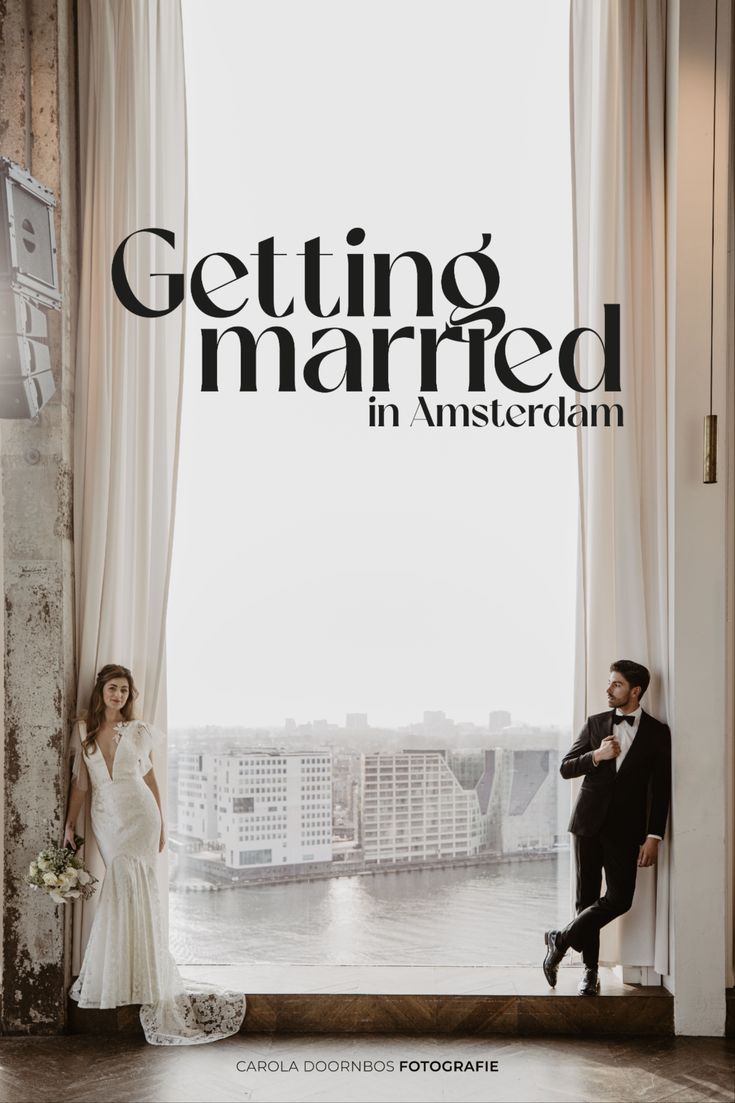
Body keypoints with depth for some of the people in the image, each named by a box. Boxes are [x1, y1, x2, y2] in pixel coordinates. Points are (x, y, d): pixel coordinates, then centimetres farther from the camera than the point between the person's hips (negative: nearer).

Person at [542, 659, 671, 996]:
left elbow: (660, 788, -1)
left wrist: (653, 836, -8)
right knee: (587, 897, 4)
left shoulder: (657, 733, 1)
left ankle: (561, 940, 7)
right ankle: (590, 969, 14)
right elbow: (565, 768, 7)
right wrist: (596, 756, -12)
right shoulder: (595, 724, 8)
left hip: (625, 829, -2)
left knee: (619, 899, -10)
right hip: (589, 822, 2)